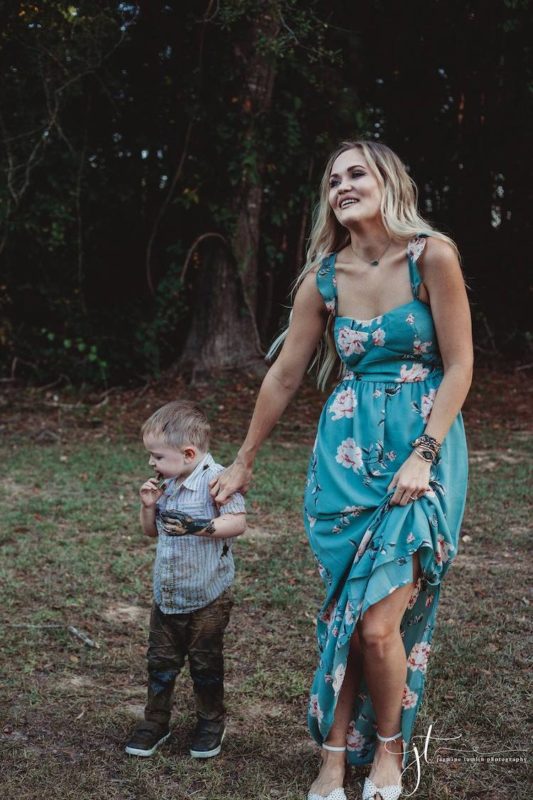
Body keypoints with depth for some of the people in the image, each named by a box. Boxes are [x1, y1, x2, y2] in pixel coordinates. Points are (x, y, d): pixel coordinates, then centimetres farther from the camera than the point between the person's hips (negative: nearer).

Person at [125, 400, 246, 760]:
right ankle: (156, 720, 27)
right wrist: (149, 505, -5)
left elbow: (238, 522, -25)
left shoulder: (215, 479, -18)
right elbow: (151, 530, 14)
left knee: (205, 662, 9)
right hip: (167, 594, 6)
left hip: (207, 598, -6)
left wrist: (198, 526, -34)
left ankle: (211, 722, 28)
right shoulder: (166, 483, 5)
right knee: (161, 660, 12)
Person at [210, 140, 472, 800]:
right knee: (343, 613, 6)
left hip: (424, 446, -3)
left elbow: (459, 366, -7)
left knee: (379, 623, -9)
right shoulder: (324, 277, 2)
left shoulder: (432, 256, -9)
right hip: (347, 451, 4)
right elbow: (283, 377, 10)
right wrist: (242, 465, 15)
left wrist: (423, 455, -15)